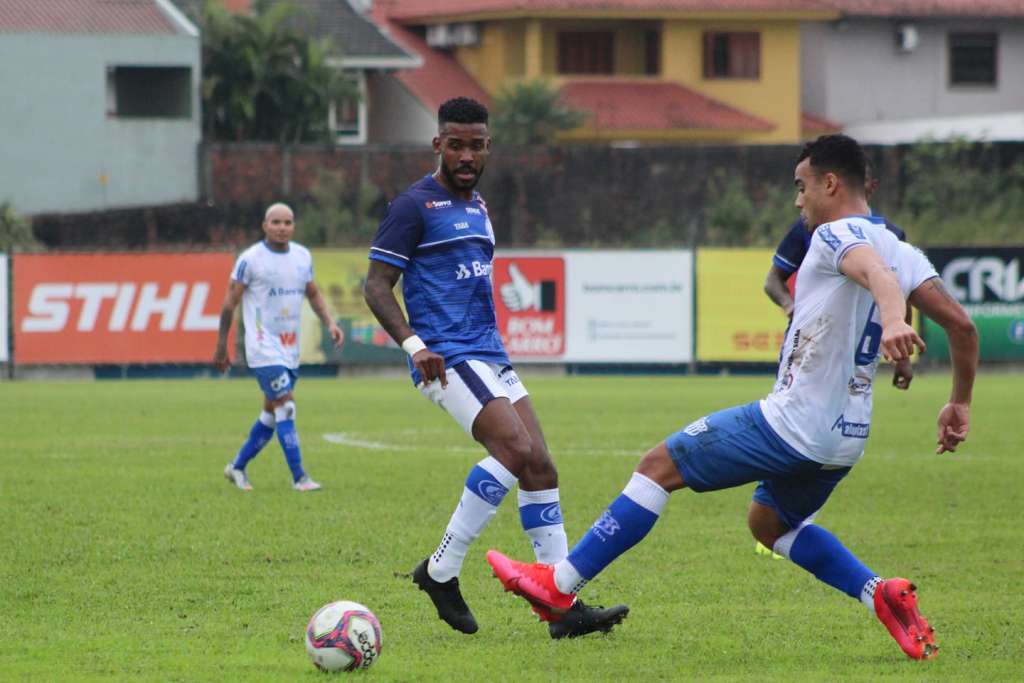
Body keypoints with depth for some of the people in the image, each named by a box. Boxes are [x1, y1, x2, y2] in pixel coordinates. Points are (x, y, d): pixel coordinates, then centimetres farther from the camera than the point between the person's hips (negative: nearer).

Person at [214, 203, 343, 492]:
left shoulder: (302, 256, 9)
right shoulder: (250, 259, -9)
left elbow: (313, 294, 21)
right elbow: (230, 303, -5)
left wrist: (330, 323, 4)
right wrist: (221, 347, -5)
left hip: (291, 349, 7)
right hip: (264, 347, -7)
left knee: (271, 415, 12)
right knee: (286, 408, -14)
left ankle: (237, 467, 27)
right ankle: (299, 477, -12)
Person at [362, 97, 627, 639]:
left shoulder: (476, 206, 20)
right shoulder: (415, 206, -6)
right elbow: (376, 285, -10)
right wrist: (414, 345, -22)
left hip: (490, 357, 9)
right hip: (448, 359, -9)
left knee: (540, 467, -1)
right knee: (515, 448, -24)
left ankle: (563, 607, -2)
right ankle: (441, 571, -13)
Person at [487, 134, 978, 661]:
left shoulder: (837, 235, -13)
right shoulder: (902, 250, 11)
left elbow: (876, 272, -36)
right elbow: (960, 324, 8)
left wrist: (892, 321, -57)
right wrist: (960, 404, 18)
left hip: (791, 421, -9)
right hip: (847, 436, 9)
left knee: (658, 467, 2)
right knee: (768, 521, 29)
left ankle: (560, 585, 5)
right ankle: (883, 595, 9)